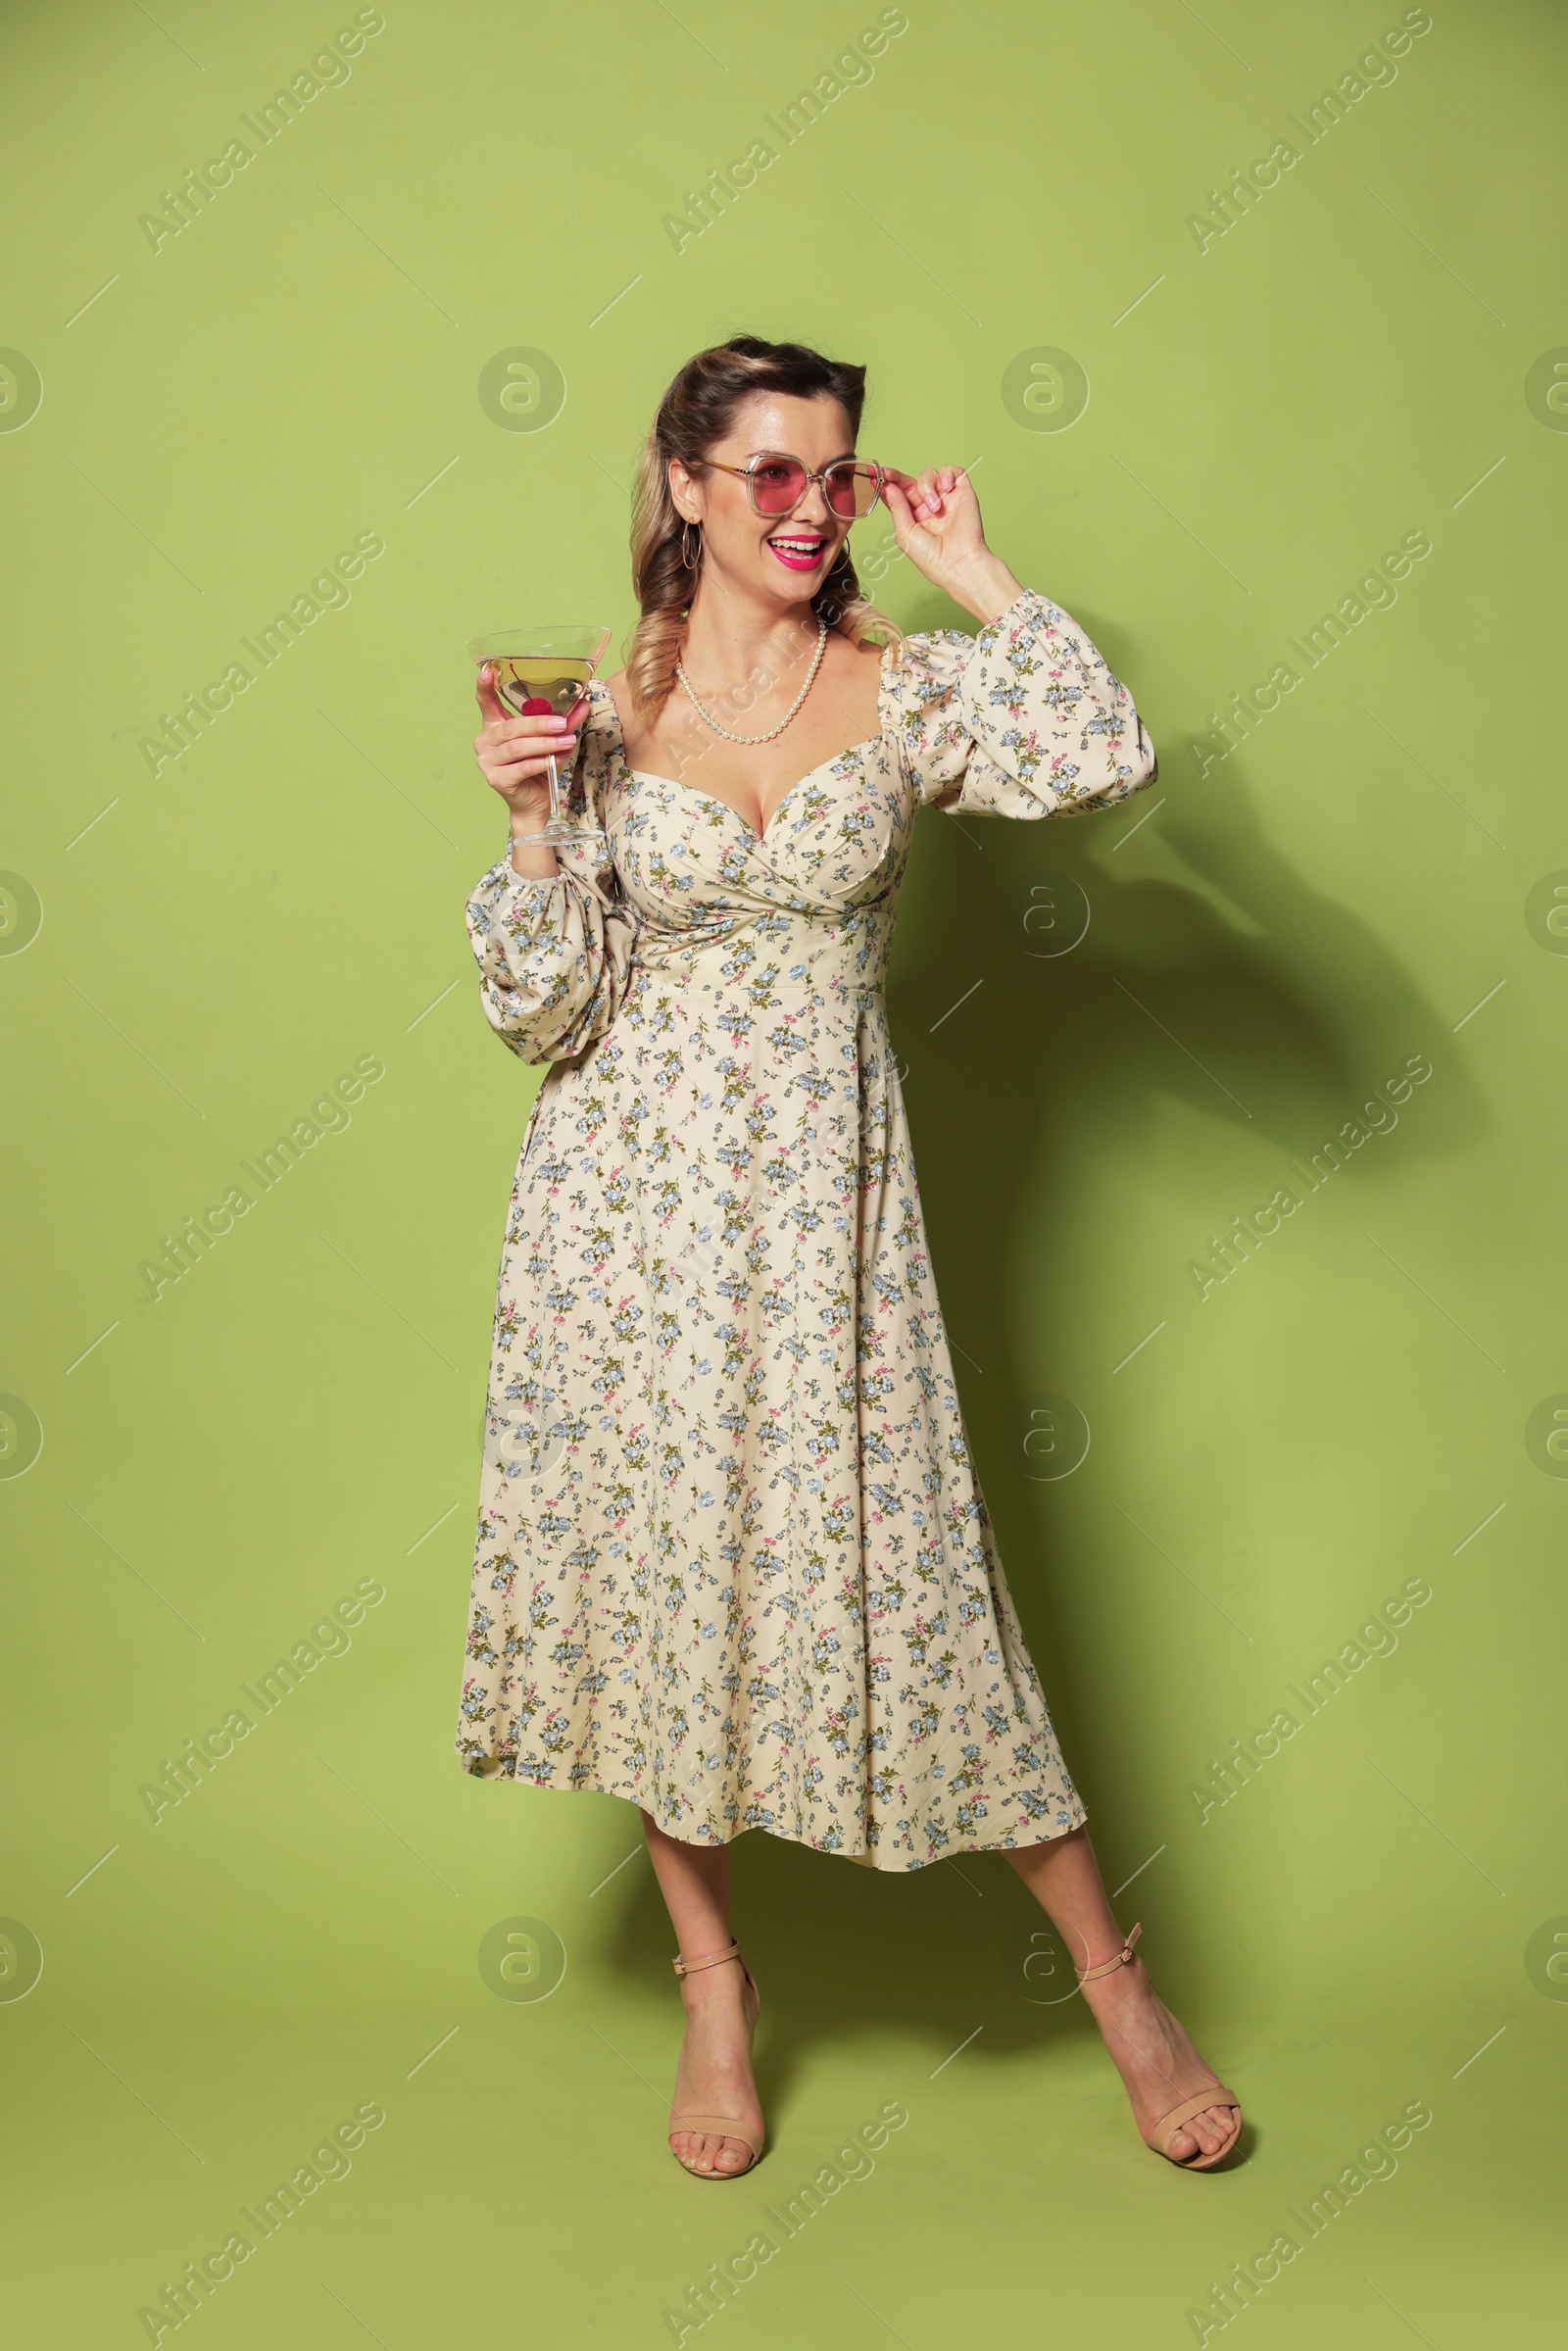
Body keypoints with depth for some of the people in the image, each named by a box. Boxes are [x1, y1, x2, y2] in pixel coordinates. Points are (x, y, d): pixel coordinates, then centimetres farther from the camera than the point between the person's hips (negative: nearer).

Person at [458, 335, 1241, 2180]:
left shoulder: (903, 692, 2)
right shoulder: (602, 712, 2)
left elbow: (1105, 762, -18)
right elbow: (545, 1013, 1)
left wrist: (973, 572, -8)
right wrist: (523, 819, -12)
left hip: (822, 1192, -1)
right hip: (630, 1185, 1)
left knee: (897, 1560, 1)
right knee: (654, 1564, 6)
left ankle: (1115, 1982, 18)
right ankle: (714, 1988, 25)